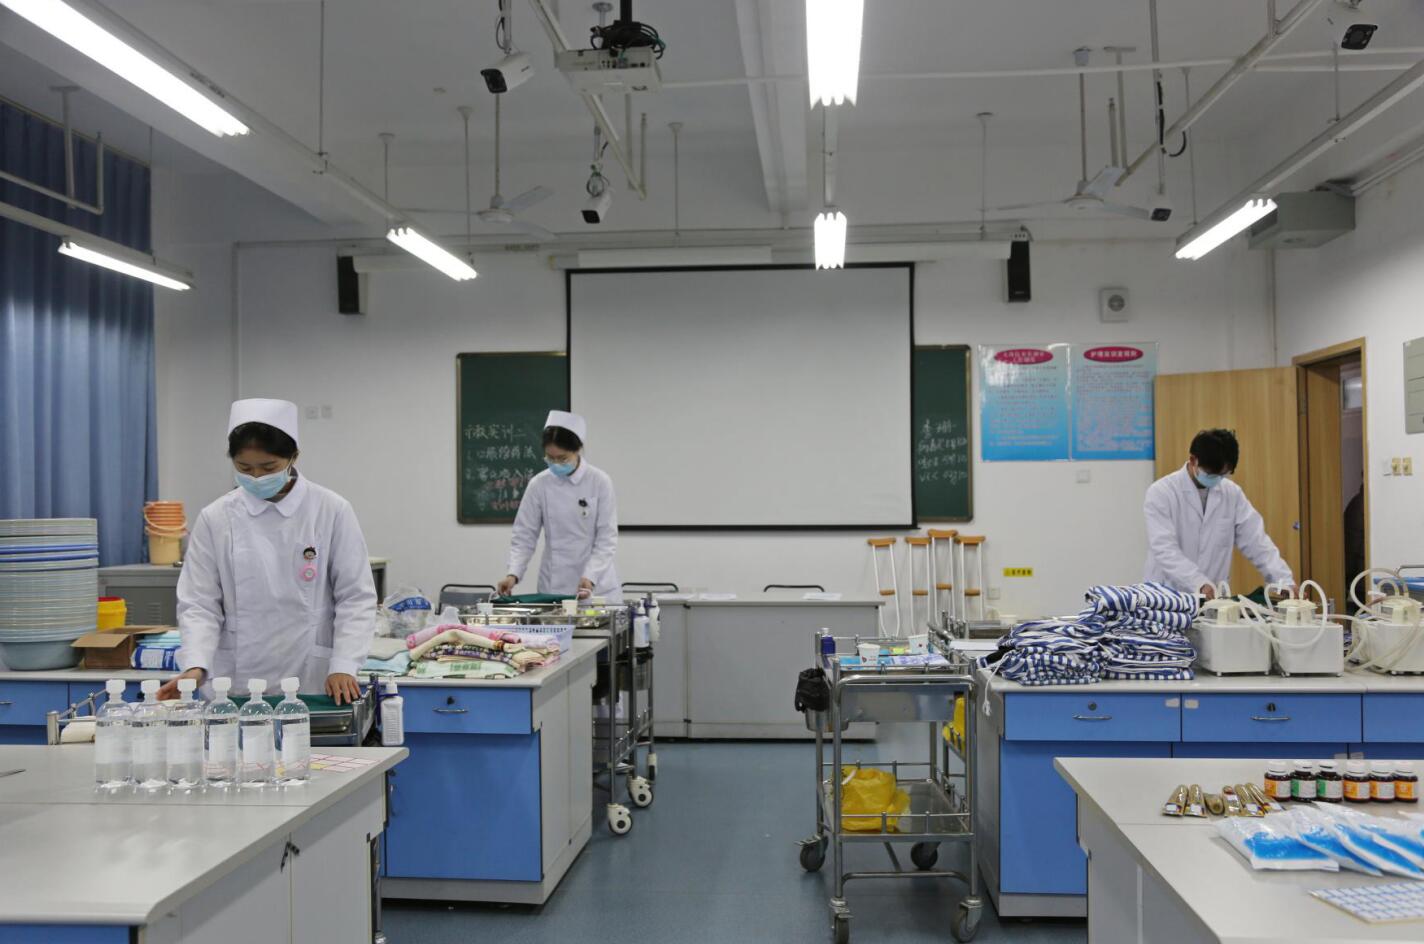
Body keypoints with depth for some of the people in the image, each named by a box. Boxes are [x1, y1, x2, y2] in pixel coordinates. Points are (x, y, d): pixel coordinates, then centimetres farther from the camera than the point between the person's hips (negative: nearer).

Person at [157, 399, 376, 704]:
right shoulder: (216, 518, 1)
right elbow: (199, 603, 2)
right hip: (235, 685, 1)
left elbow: (355, 597, -2)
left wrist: (343, 667, -12)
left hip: (313, 685, -1)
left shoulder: (331, 511, -3)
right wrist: (196, 666, -13)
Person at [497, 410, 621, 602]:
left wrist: (590, 577, -22)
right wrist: (513, 574, -16)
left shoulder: (599, 482, -8)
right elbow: (524, 536, -1)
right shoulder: (539, 485, -3)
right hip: (554, 587, 1)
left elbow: (607, 538, -9)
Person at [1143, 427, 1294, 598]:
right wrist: (1200, 583, -28)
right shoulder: (1162, 492, -8)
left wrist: (1285, 582, -7)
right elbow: (1165, 549, -17)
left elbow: (1256, 541, 6)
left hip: (1214, 596, 4)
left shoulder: (1232, 493, 7)